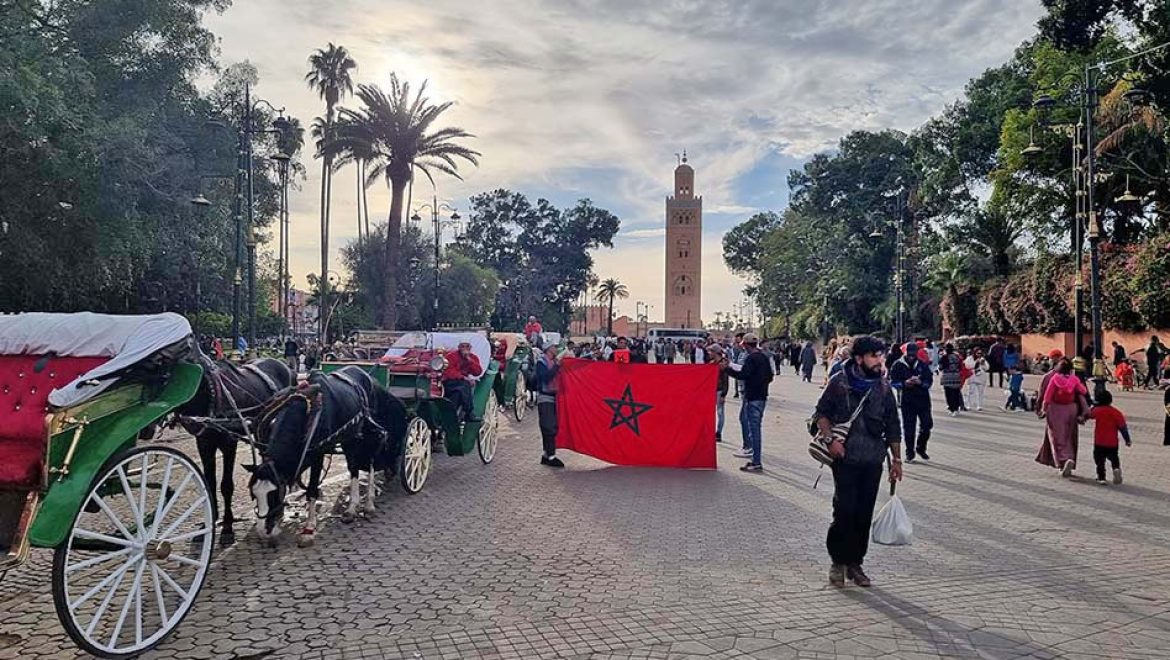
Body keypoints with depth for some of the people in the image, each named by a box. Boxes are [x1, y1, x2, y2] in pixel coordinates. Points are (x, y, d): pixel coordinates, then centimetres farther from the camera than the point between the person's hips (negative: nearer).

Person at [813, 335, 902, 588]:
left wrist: (896, 459, 12)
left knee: (864, 514, 6)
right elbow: (822, 413, 0)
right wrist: (830, 438, -15)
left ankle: (855, 563, 19)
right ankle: (838, 561, 11)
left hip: (873, 461, 4)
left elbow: (892, 426, 13)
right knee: (845, 510, -7)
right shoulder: (839, 382, -4)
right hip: (845, 458, -4)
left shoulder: (883, 387, 8)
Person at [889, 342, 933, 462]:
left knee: (927, 425, 4)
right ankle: (910, 452, 14)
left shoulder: (923, 365, 4)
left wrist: (920, 382, -19)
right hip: (907, 401, -2)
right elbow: (893, 382, -2)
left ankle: (921, 448, 27)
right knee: (908, 428, 1)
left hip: (923, 399, 2)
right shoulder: (897, 365, -2)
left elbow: (929, 381, 1)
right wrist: (905, 383, -20)